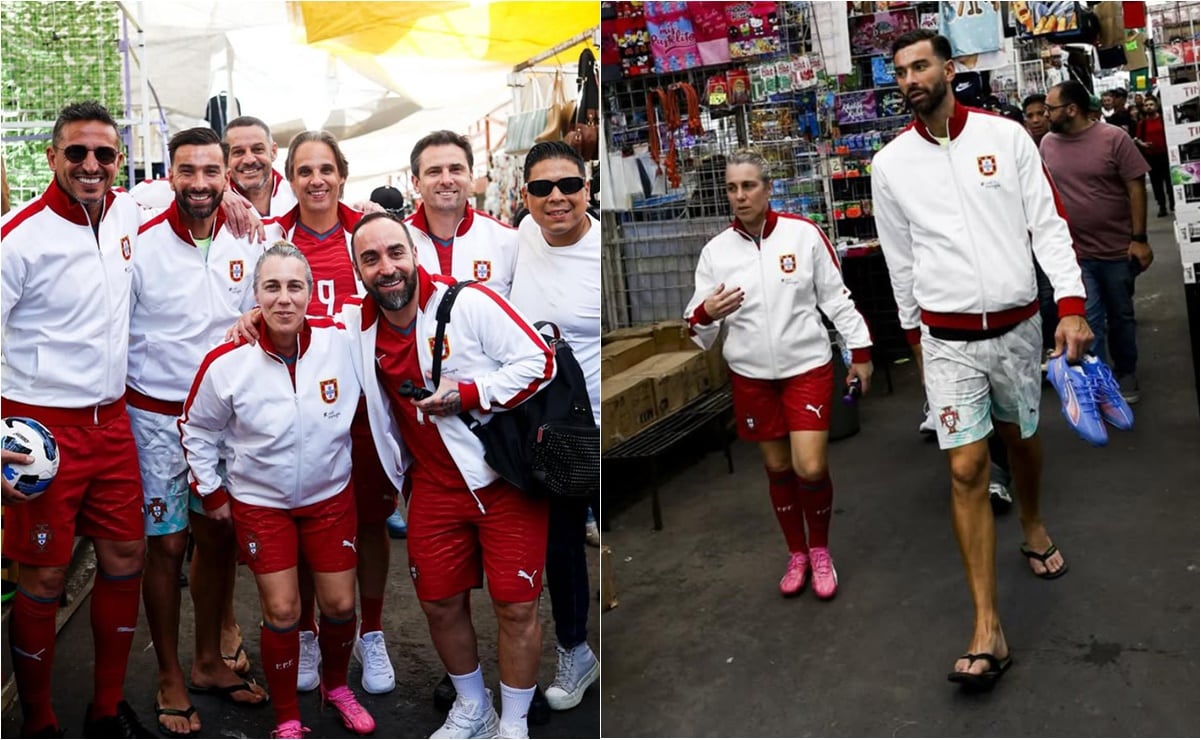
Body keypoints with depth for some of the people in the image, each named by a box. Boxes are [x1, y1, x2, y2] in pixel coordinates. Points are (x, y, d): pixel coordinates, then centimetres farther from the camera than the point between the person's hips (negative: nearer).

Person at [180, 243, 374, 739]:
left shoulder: (339, 340, -17)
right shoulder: (227, 362, -18)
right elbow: (197, 431, -1)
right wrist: (211, 493, 2)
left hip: (331, 495, 2)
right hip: (260, 502, -1)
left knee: (340, 605, 7)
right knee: (282, 612, 0)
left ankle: (336, 686, 38)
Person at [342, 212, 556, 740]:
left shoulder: (468, 302, -15)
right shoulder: (357, 322, 0)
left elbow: (539, 361, -15)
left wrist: (467, 394, -21)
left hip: (507, 478, -5)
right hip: (435, 485, 5)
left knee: (515, 606, 0)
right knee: (439, 602, 12)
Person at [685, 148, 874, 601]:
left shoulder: (804, 234, -7)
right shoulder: (715, 251, -3)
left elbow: (836, 297, 2)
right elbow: (699, 330, -2)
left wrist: (861, 352, 4)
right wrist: (705, 315, -25)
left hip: (808, 366, -2)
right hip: (751, 375, 2)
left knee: (811, 469, -8)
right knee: (777, 468, 12)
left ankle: (820, 551, 20)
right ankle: (796, 554, 33)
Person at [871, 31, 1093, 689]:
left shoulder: (1007, 136, -1)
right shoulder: (891, 164, 0)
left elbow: (1048, 224, -2)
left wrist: (1071, 305, -11)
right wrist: (913, 333, 13)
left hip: (1018, 325, 1)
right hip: (947, 338, -1)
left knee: (1022, 437, 19)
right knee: (966, 470, -7)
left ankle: (1033, 526, 53)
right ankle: (987, 632, -2)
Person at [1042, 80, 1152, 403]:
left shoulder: (1114, 138, -10)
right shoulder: (1047, 144, 0)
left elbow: (1136, 188, -9)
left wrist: (1139, 238, -12)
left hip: (1118, 249, -1)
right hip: (1074, 252, 1)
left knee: (1121, 316, 15)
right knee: (1088, 320, -4)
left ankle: (1126, 373, 35)